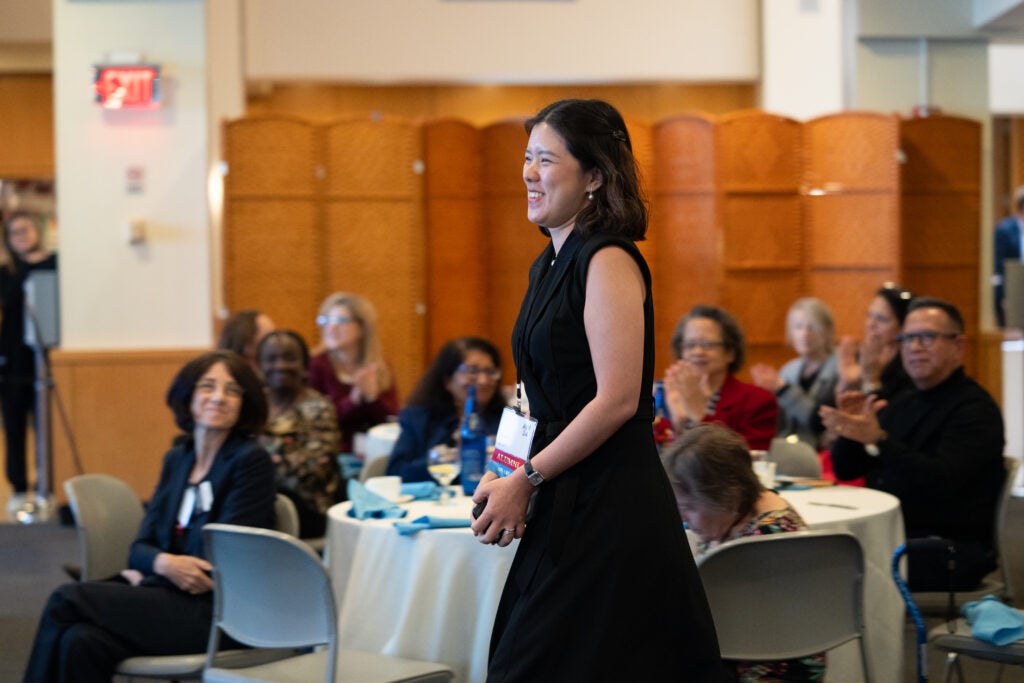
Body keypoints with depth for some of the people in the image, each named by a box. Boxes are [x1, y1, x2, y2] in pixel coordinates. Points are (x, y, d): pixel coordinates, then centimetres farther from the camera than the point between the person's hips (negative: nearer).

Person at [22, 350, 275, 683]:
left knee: (67, 601, -19)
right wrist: (163, 563, -14)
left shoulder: (251, 461, -6)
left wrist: (149, 571, -6)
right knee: (82, 642, -25)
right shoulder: (177, 459, 16)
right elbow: (141, 546, 10)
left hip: (217, 612, -6)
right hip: (168, 592, 6)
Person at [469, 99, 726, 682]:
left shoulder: (609, 262, -13)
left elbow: (618, 400, -19)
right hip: (567, 507, 8)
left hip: (611, 512, -8)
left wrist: (526, 480, -14)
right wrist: (509, 476, 8)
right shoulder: (549, 264, 15)